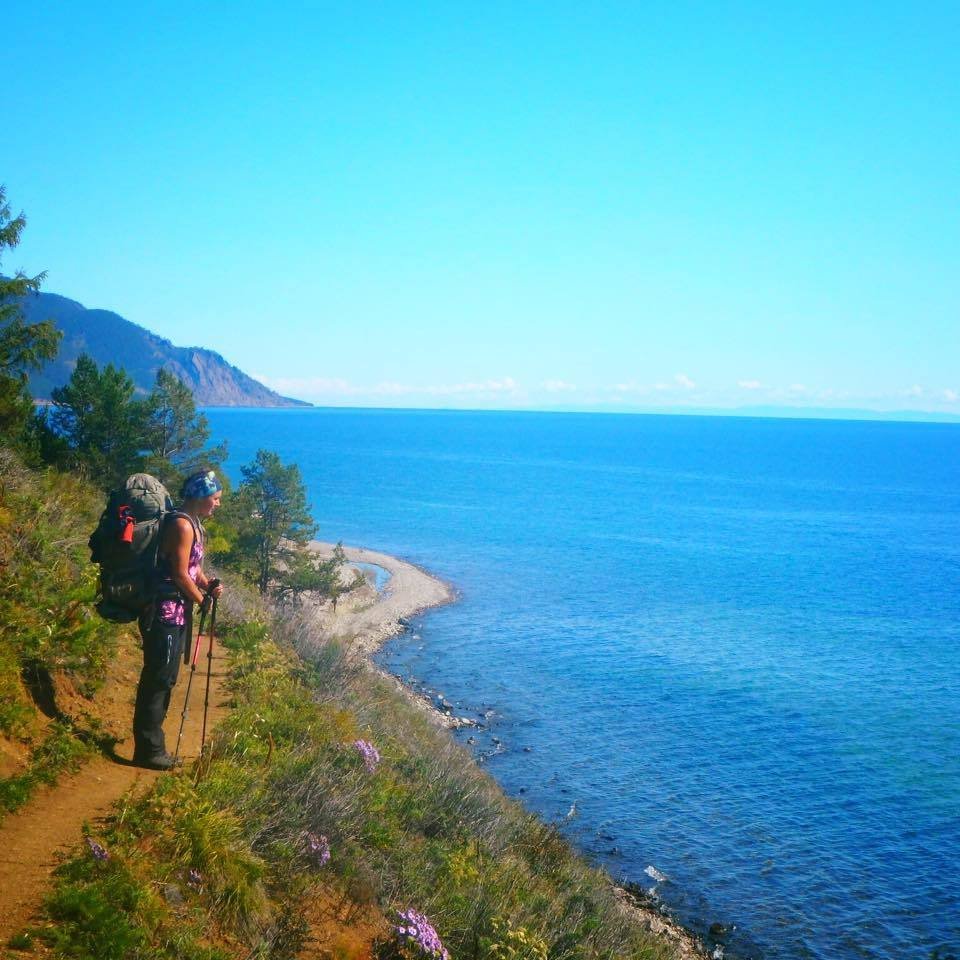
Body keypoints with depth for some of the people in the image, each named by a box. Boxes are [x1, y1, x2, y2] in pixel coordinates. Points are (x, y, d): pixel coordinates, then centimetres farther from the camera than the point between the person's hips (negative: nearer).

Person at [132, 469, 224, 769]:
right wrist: (202, 599, -4)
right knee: (158, 678, -4)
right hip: (166, 612, -10)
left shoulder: (194, 524, 14)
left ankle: (152, 745, 22)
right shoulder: (182, 525, -17)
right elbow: (180, 575, -18)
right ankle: (148, 750, 3)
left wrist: (209, 586, 0)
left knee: (165, 679, 14)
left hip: (177, 612, 10)